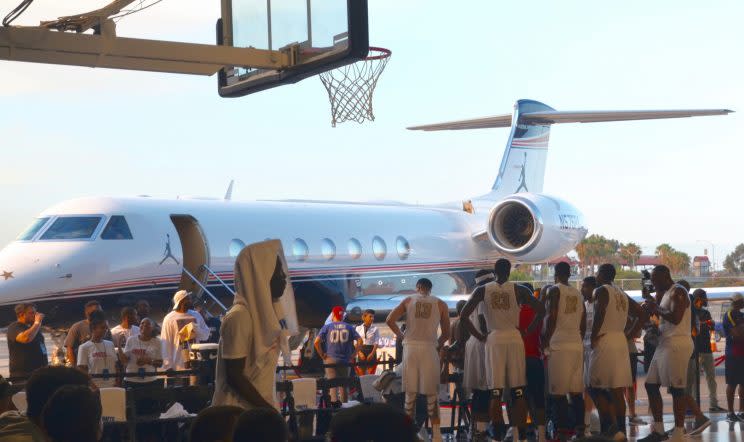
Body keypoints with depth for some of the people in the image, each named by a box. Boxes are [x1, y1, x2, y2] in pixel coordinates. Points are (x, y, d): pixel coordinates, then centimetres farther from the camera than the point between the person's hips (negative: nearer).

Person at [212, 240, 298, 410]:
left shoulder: (265, 312, 9)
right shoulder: (239, 317, -17)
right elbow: (234, 376, -19)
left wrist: (269, 408, 16)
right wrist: (270, 411, -17)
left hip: (259, 407, 8)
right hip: (240, 412, -8)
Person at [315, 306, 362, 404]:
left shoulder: (327, 327, 1)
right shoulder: (349, 327, 6)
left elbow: (316, 342, -10)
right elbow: (359, 341, -1)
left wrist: (322, 355, -2)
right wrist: (352, 355, 3)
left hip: (330, 359, -2)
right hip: (345, 360, 2)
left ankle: (334, 401, -28)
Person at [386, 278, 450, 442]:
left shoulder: (408, 300, 10)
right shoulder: (440, 304, 8)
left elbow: (390, 320, -1)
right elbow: (446, 334, 8)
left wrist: (400, 335, 13)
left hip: (410, 347, 1)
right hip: (429, 348, -1)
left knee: (410, 393, 8)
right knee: (431, 394, 5)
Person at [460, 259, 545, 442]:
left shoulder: (482, 290, 2)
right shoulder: (519, 290, 1)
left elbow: (464, 315, -3)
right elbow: (541, 310, -5)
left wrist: (479, 336, 5)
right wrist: (527, 331, 5)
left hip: (494, 340, 0)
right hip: (515, 339, 0)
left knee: (496, 393, 3)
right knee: (518, 392, 6)